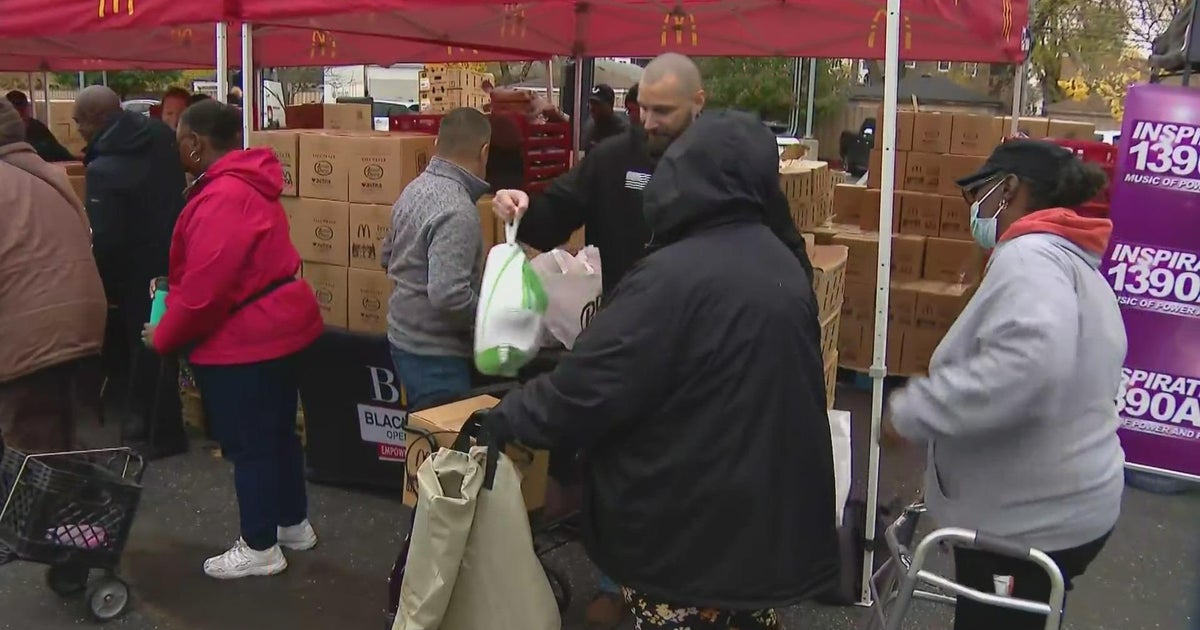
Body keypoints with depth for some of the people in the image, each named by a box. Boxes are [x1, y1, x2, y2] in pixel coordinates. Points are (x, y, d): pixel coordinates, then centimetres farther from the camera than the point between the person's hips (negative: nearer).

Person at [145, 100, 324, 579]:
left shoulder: (221, 198, -23)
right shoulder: (247, 184, 10)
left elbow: (205, 287, -25)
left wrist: (163, 337, -10)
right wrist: (172, 284, 11)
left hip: (242, 340, -10)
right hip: (277, 326, 10)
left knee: (247, 444, 3)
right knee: (277, 431, 20)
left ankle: (260, 548, 17)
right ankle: (294, 524, 35)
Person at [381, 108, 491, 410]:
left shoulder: (415, 188, 4)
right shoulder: (457, 211, -24)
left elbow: (388, 256, 17)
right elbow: (448, 295, -31)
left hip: (406, 337, 9)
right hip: (436, 352, -9)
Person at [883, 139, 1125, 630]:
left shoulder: (1030, 255, -19)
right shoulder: (1071, 260, 14)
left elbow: (1026, 363, -37)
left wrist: (912, 412, -29)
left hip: (1029, 518, -10)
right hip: (1056, 505, 10)